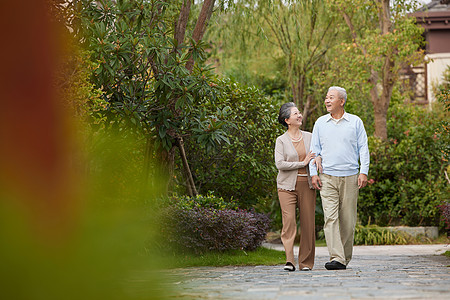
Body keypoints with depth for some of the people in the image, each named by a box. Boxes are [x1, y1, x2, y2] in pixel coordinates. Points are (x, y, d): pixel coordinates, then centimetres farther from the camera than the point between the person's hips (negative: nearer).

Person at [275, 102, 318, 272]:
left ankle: (306, 262, 6)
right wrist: (302, 163, -10)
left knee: (308, 223, -1)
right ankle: (289, 261, -16)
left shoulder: (309, 137, 13)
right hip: (287, 186, -3)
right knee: (289, 221, -14)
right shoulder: (281, 140, 2)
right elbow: (279, 164, -8)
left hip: (307, 185, 3)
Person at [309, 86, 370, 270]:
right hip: (327, 178, 0)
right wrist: (313, 173, 2)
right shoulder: (320, 123, 11)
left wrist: (364, 172, -5)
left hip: (350, 178, 0)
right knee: (330, 217, -13)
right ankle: (337, 258, -19)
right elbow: (314, 149, 12)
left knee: (348, 220, 2)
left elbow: (363, 148, 5)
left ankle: (346, 257, 15)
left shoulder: (355, 122, 6)